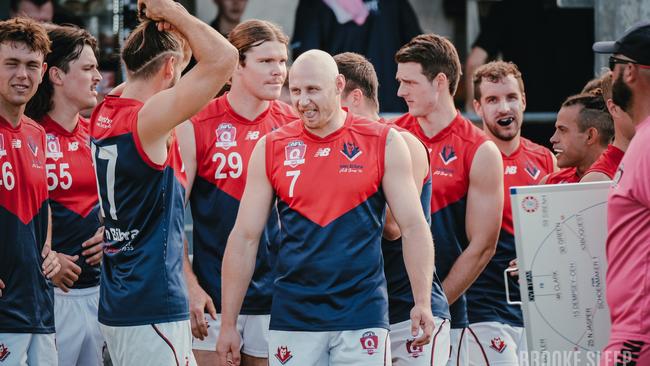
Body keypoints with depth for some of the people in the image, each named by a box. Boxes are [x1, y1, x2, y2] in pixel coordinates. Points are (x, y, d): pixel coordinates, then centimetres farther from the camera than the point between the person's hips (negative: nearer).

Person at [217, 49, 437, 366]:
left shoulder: (384, 143, 2)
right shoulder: (271, 149, 5)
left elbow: (413, 227, 2)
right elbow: (244, 238, 7)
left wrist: (422, 303, -11)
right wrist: (228, 324, 2)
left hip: (362, 315, -1)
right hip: (293, 317, 1)